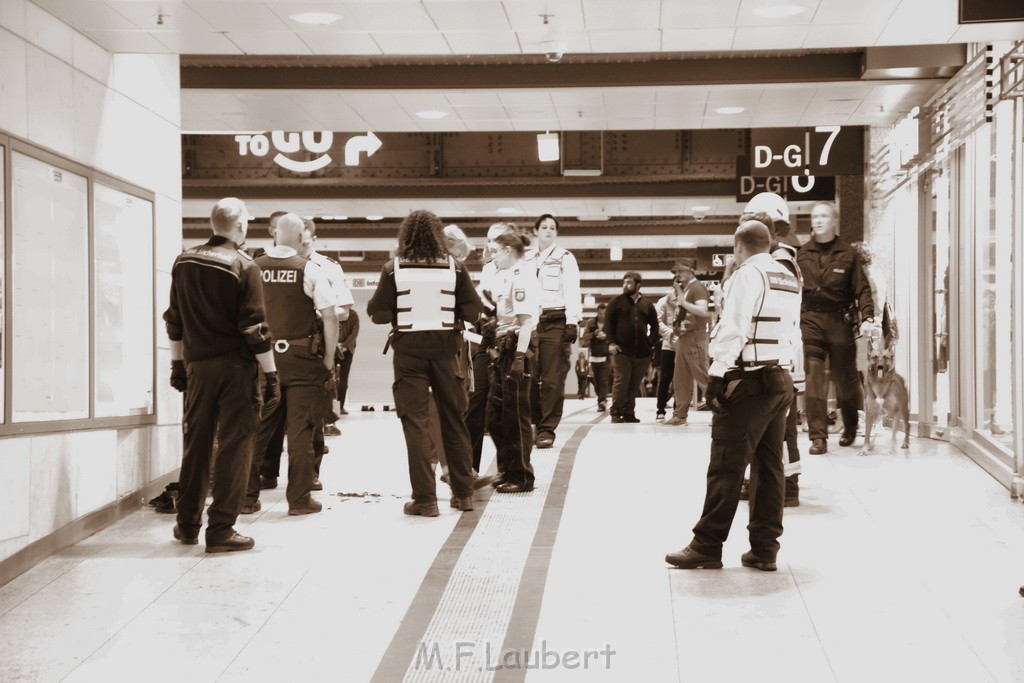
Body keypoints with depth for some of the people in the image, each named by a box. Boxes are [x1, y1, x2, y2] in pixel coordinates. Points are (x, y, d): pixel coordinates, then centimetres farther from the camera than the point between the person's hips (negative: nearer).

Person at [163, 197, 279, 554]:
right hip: (235, 367, -5)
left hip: (197, 365, 5)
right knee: (234, 447, 1)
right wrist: (271, 375, -9)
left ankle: (188, 524, 23)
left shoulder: (183, 262, 5)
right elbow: (255, 327, -13)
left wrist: (178, 363, 21)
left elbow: (174, 320, 12)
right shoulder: (243, 267, -11)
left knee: (196, 444, 15)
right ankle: (221, 531, 1)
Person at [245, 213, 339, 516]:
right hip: (301, 358, -3)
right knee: (300, 429, 3)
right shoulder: (309, 269, -6)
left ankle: (247, 497, 15)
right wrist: (329, 358, 0)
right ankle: (299, 499, 7)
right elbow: (330, 315, -8)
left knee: (256, 429, 10)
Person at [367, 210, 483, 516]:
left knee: (416, 421, 2)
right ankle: (463, 493, 22)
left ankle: (425, 498, 1)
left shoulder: (394, 268, -5)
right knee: (454, 419, 14)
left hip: (409, 348, -2)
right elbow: (473, 310, -2)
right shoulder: (454, 266, -1)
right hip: (445, 346, 2)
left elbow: (378, 314, -6)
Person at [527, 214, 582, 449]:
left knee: (553, 379, -6)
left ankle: (547, 429, -3)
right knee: (529, 377, 1)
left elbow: (572, 291, -3)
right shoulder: (525, 259, 16)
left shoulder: (565, 258, 5)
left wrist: (572, 322, -13)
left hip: (555, 322, -3)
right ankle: (530, 425, 10)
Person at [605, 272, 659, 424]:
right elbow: (608, 324, 0)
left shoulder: (647, 305, 11)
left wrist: (651, 343, 5)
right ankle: (616, 413, -1)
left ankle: (629, 412, 11)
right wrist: (611, 343, -10)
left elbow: (654, 326, 17)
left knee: (634, 385, 5)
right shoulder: (616, 302, 4)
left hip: (642, 352, 3)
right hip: (622, 351, -3)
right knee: (621, 382, -7)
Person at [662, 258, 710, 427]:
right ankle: (680, 414, 15)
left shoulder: (697, 287, -10)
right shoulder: (683, 288, 17)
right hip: (682, 338, 9)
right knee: (680, 380, 10)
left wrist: (683, 302, -22)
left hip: (695, 338, -9)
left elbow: (703, 311, -23)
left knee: (703, 377, -9)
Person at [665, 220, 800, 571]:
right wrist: (781, 366, 14)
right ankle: (764, 549, 11)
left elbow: (733, 330, -15)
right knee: (770, 467, 9)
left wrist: (717, 377, -12)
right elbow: (793, 333, 13)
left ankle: (707, 547, -1)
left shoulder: (748, 275, -9)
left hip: (748, 381, -8)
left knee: (726, 467, -5)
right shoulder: (790, 280, 14)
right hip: (781, 380, 8)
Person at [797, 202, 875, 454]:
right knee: (813, 378, -8)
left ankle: (850, 427, 36)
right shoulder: (802, 254, 7)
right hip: (810, 320, 1)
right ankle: (818, 437, -6)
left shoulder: (848, 254, 3)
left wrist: (867, 317, -14)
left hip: (840, 320, -1)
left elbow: (862, 289, -2)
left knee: (844, 376, 11)